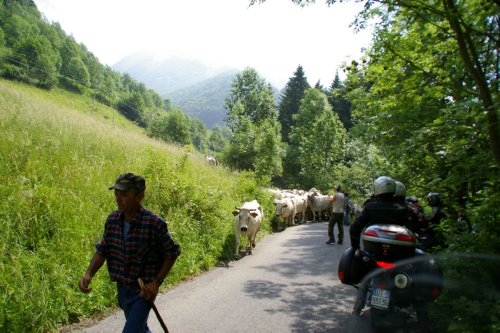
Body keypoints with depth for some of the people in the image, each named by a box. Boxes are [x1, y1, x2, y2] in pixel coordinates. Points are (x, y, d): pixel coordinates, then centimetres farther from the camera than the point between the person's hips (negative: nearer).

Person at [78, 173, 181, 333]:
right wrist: (88, 274, -10)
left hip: (144, 291, -6)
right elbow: (102, 251, 5)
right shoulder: (112, 220, -5)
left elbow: (172, 253, -11)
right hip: (122, 289, 6)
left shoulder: (155, 223, -22)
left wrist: (157, 281, -16)